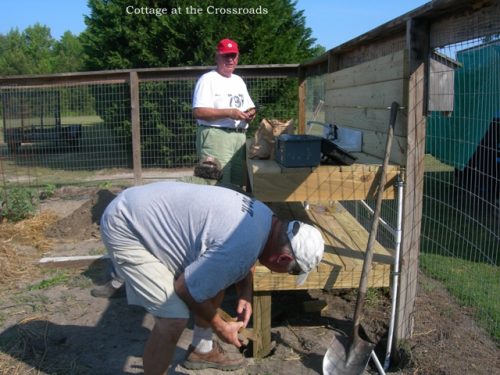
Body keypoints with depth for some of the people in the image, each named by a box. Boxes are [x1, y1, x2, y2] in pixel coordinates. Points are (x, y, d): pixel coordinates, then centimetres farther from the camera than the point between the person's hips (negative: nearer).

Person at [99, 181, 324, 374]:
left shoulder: (265, 218, -1)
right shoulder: (242, 248, -31)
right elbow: (186, 289, -20)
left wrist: (245, 295, 3)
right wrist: (219, 327, -5)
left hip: (151, 212, 10)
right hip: (126, 227, -10)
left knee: (217, 276, 16)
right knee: (174, 320, -16)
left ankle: (202, 350, 36)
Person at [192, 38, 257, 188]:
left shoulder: (239, 80, 21)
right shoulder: (208, 79, -3)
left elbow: (249, 107, 27)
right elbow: (198, 112, -14)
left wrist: (250, 113, 2)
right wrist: (228, 113, -18)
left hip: (240, 136, 7)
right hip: (215, 136, -7)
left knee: (238, 183, 7)